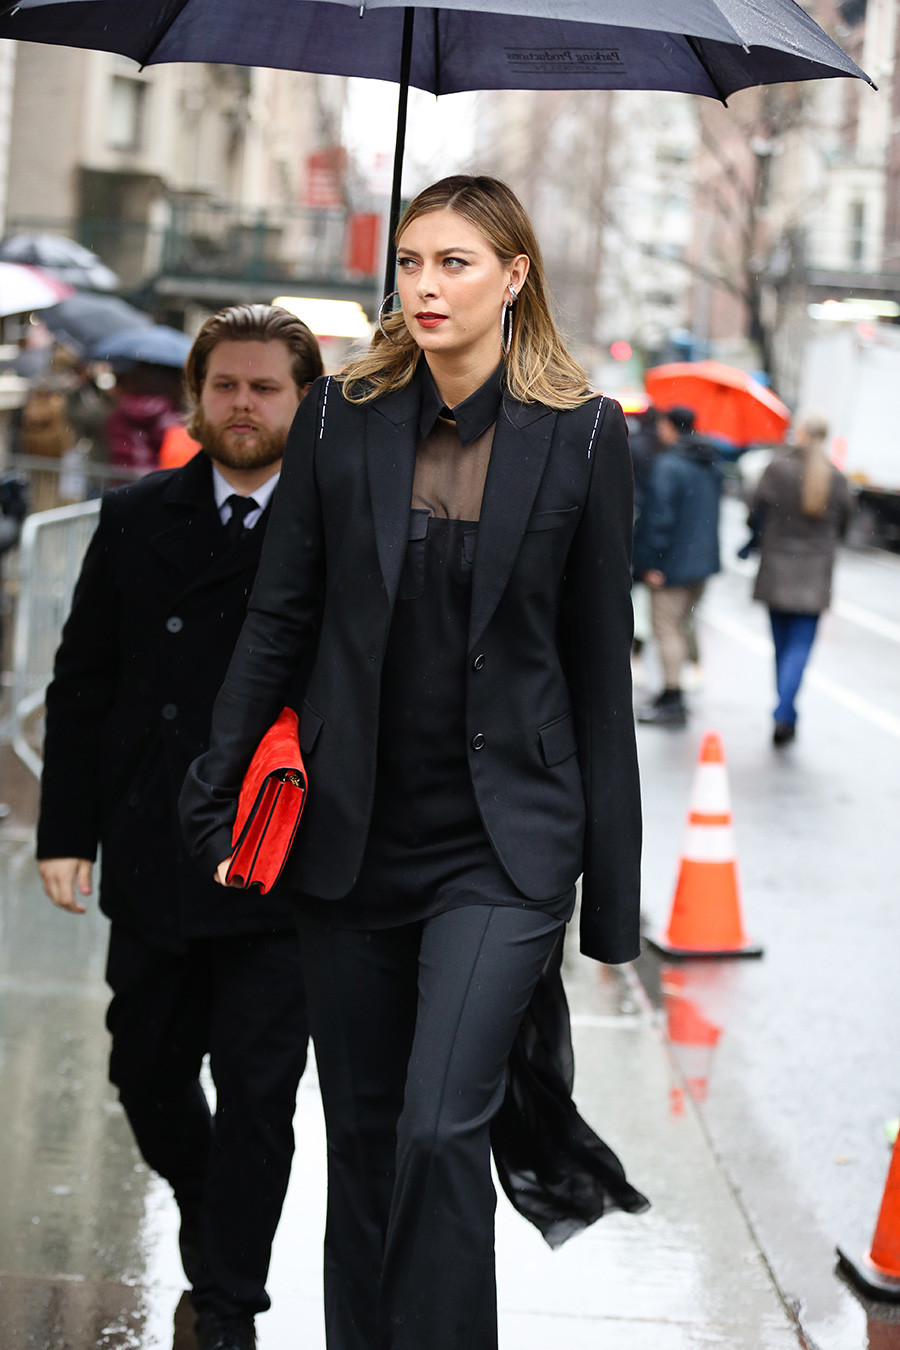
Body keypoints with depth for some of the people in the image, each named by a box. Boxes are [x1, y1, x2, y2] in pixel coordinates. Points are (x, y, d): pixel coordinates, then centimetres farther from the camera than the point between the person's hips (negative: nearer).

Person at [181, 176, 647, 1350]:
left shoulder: (583, 437, -3)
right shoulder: (343, 419, 2)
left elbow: (601, 666, 0)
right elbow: (278, 623, 7)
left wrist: (614, 889, 0)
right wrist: (217, 798, 3)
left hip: (502, 841, -3)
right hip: (353, 834, 3)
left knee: (441, 1128, -15)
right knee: (362, 1133, 12)